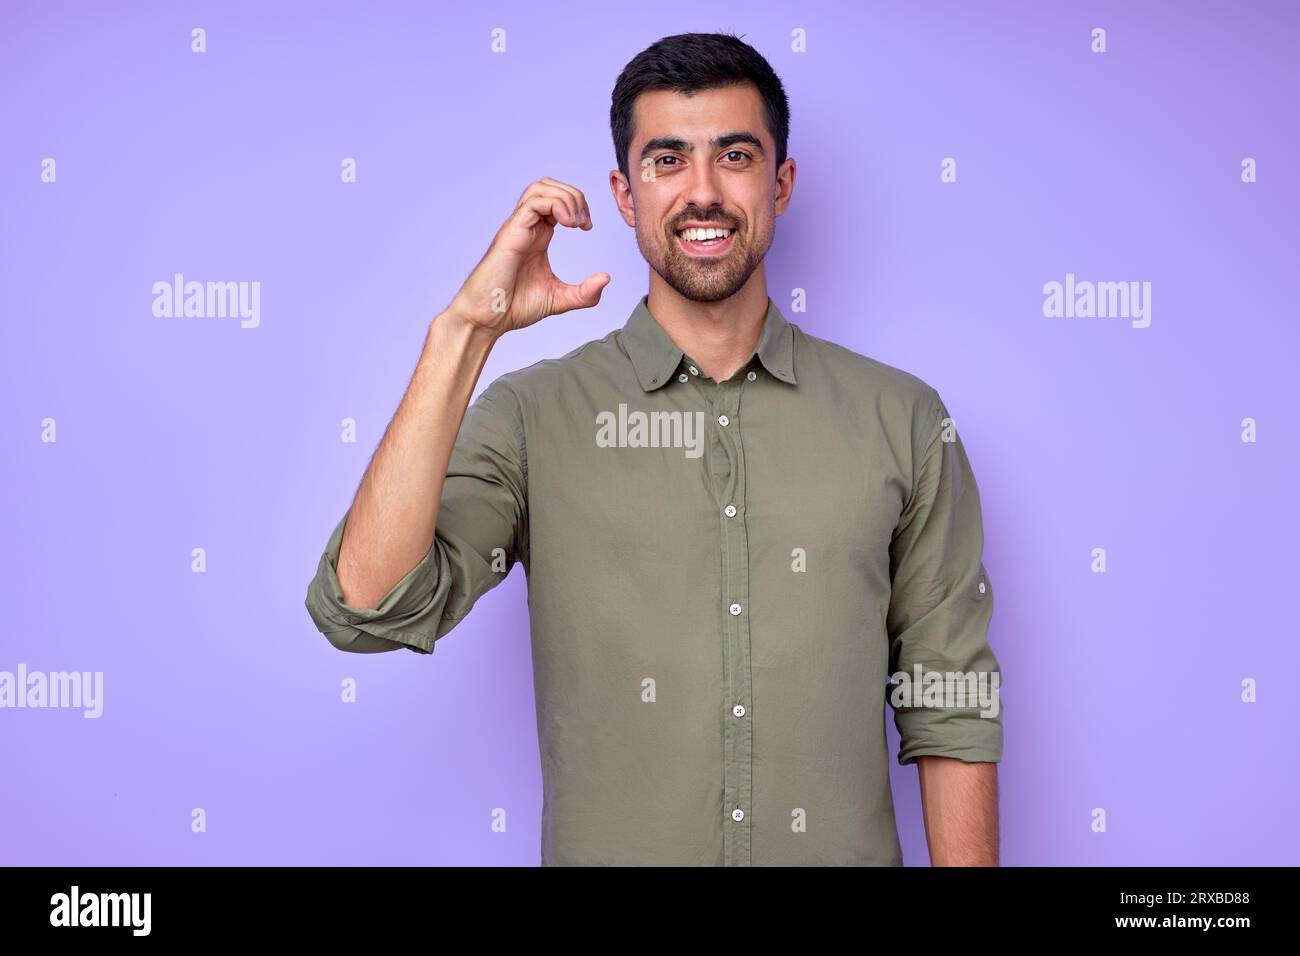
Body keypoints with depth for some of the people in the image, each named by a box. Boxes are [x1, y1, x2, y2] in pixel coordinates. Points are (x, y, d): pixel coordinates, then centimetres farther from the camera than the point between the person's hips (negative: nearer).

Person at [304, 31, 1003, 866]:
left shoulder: (901, 420, -4)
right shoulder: (533, 417, -8)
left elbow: (952, 707, -2)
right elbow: (367, 610, -21)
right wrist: (464, 330, -23)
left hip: (843, 849, 1)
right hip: (608, 848, -1)